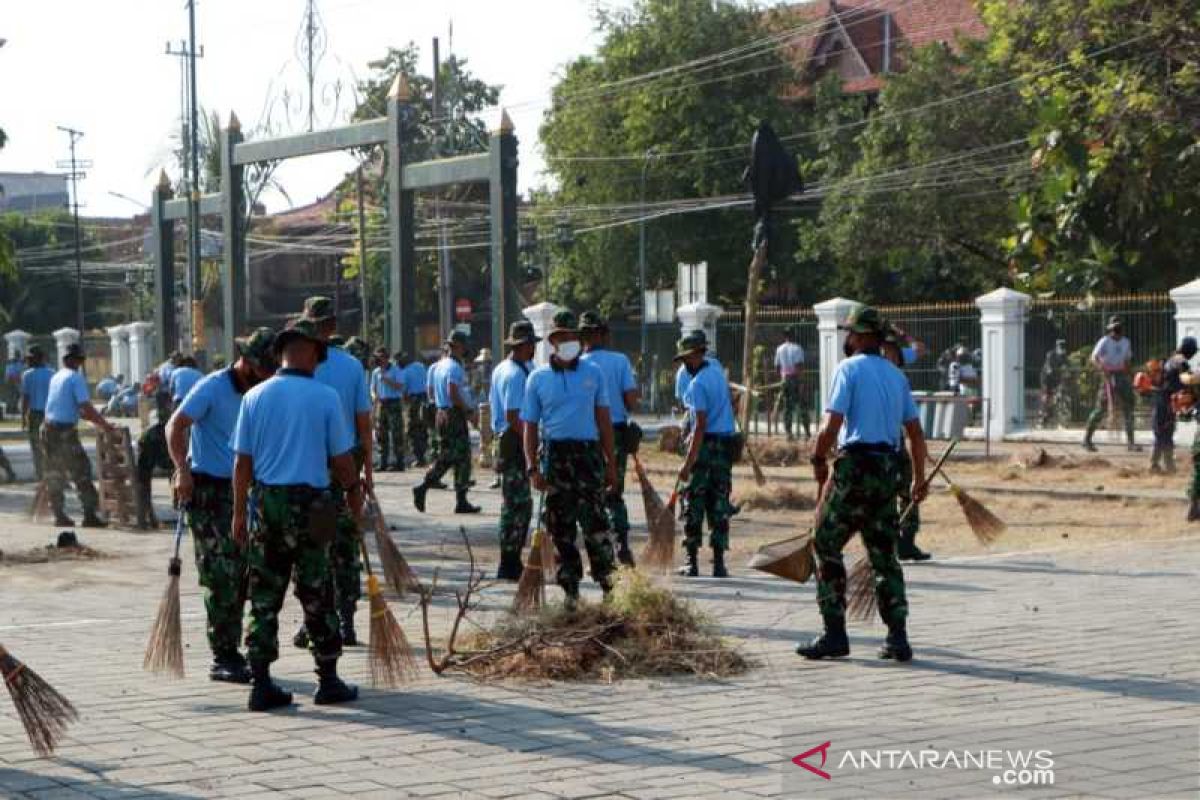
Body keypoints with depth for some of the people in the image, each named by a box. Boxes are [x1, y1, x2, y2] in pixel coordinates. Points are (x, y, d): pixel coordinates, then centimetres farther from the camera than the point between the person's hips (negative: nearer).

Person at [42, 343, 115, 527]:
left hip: (48, 428, 8)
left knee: (54, 474, 12)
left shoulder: (56, 377, 16)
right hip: (65, 431, -7)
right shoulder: (76, 377, -8)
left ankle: (59, 515, 15)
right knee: (81, 472, -3)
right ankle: (90, 515, -6)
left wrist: (96, 420, 25)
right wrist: (104, 424, -8)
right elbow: (86, 407, -16)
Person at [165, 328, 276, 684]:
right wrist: (183, 470, -27)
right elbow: (176, 426, -17)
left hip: (240, 490, 7)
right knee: (222, 577, -9)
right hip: (207, 490, -7)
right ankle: (223, 658, -3)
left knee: (242, 575, 9)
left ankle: (230, 652, 19)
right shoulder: (212, 388, -12)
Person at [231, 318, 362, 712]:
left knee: (264, 596, 7)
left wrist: (239, 512, 10)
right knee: (317, 596, 6)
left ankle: (261, 684, 6)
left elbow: (242, 461, 3)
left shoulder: (255, 396, 3)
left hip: (265, 502, 3)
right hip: (309, 503, -3)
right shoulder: (326, 397, -5)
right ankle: (328, 682, 11)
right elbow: (342, 458, -1)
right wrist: (354, 492, 17)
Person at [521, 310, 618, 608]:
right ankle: (570, 588, 11)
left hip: (588, 452, -1)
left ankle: (607, 581, 1)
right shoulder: (538, 379, 8)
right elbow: (530, 426, 7)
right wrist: (533, 468, -3)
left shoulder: (593, 373, 10)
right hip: (554, 455, 1)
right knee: (561, 527, 3)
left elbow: (604, 420, 12)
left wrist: (611, 463, 7)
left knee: (595, 521, -9)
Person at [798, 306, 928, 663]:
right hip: (889, 468, 6)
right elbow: (915, 432, 14)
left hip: (855, 466, -6)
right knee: (884, 554, 10)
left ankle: (835, 634, -2)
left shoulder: (849, 368, -5)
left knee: (827, 546, 2)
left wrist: (818, 460, 1)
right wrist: (919, 477, 19)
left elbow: (832, 425, -13)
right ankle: (897, 637, 4)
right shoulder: (896, 375, 15)